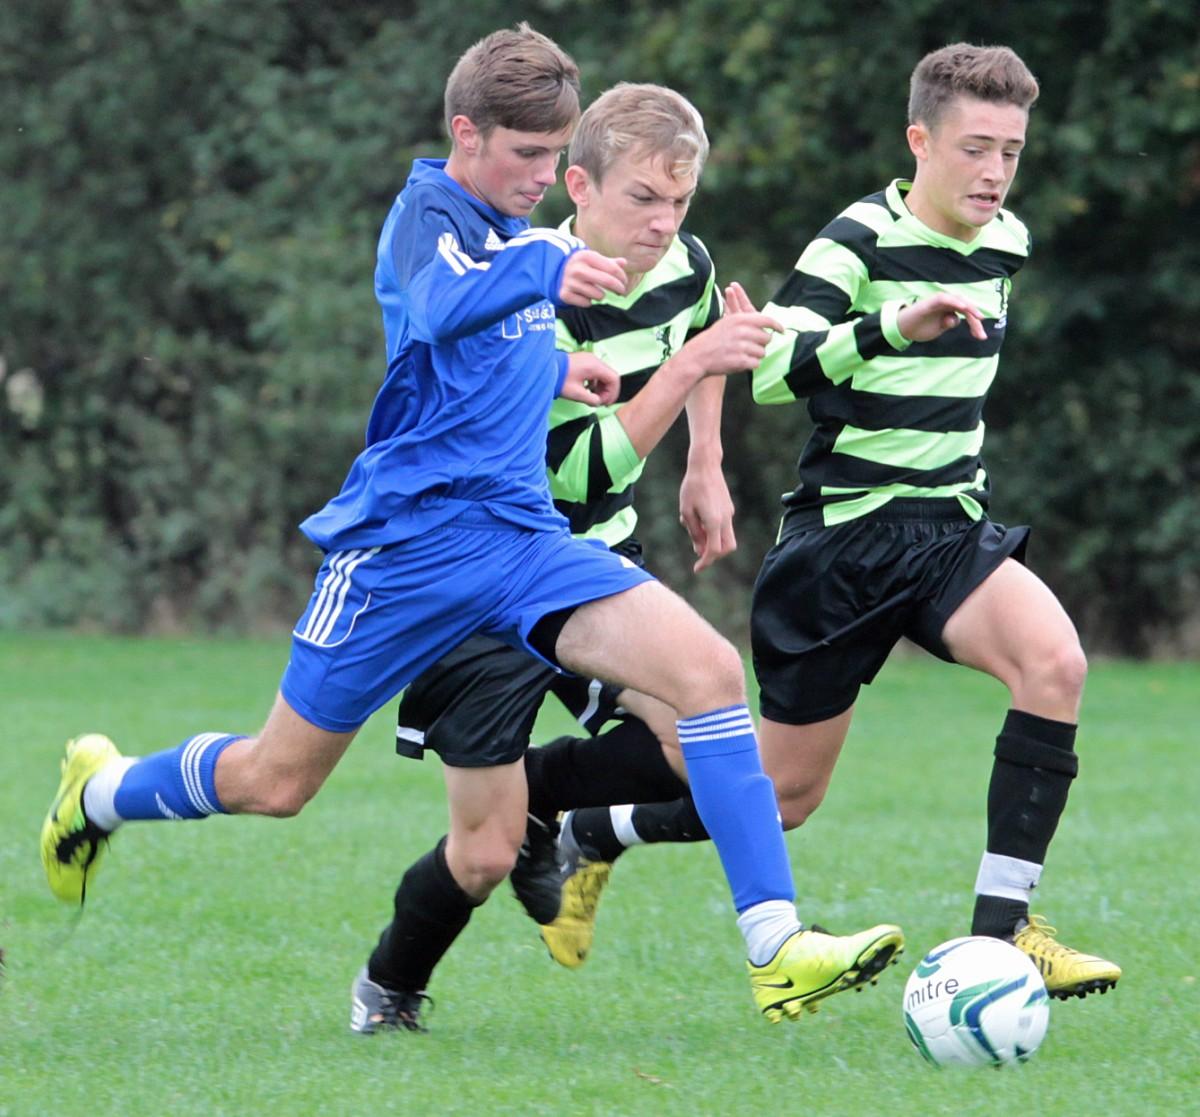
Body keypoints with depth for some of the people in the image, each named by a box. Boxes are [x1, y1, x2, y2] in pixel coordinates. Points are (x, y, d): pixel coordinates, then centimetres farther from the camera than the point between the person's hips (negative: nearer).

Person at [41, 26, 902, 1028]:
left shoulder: (523, 230, 13)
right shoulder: (428, 211, -11)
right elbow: (440, 306, -36)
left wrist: (552, 367, 12)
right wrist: (544, 271, -55)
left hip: (522, 539, 6)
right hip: (410, 535, -6)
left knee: (708, 666, -18)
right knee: (279, 781, 8)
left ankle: (776, 948, -23)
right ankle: (100, 791, 40)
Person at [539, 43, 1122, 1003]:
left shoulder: (1005, 245, 7)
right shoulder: (860, 243, -15)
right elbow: (765, 366, -30)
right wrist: (892, 327, -43)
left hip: (949, 530, 5)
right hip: (842, 537, -5)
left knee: (1055, 661, -26)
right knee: (787, 794, 3)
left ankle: (1002, 927, -21)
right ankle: (590, 834, 31)